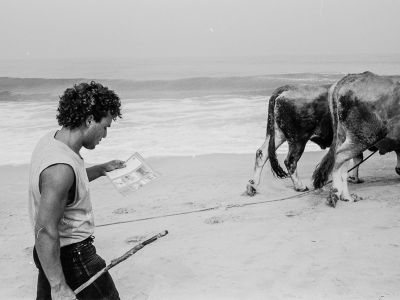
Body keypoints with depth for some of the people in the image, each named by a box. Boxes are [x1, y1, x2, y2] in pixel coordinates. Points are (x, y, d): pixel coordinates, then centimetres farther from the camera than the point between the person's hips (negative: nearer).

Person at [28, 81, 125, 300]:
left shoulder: (50, 140, 0)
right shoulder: (60, 167, -30)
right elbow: (45, 231, -32)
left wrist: (102, 169, 20)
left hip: (55, 252, 9)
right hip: (72, 255, -9)